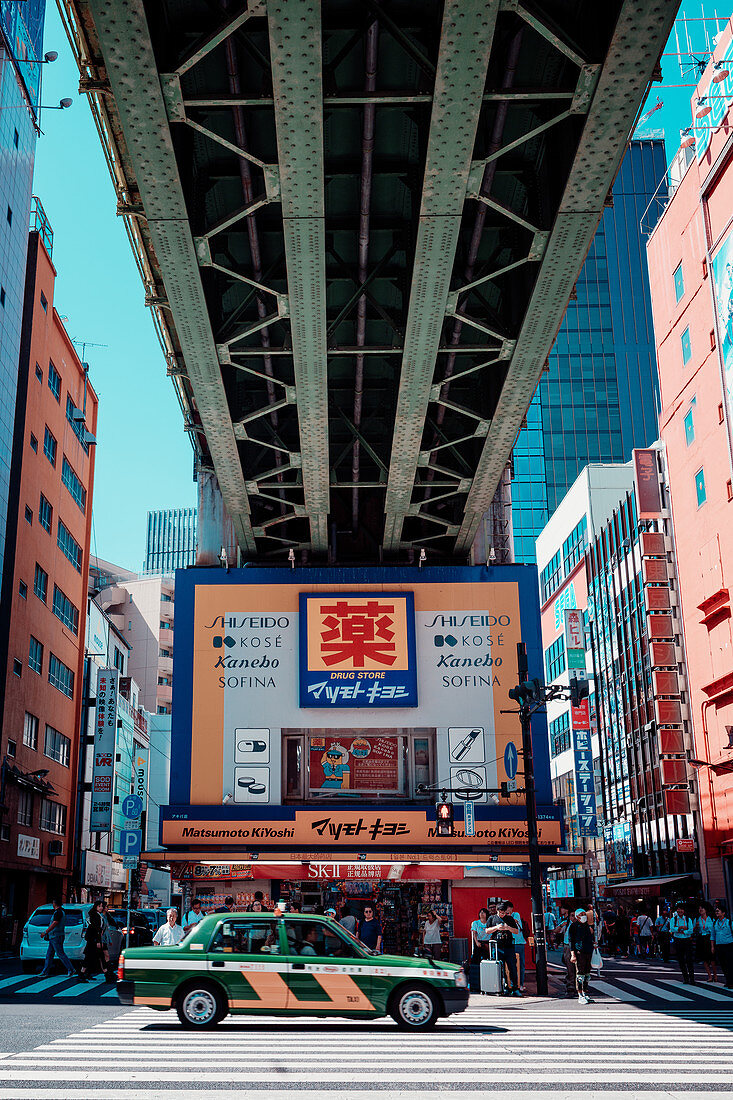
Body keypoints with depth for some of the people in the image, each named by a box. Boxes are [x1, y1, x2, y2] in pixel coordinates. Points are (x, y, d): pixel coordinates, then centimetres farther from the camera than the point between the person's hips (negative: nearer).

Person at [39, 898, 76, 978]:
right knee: (49, 955, 13)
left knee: (60, 954, -9)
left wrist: (45, 932, -20)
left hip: (56, 937, -10)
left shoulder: (58, 912, -16)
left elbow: (54, 924, -23)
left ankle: (71, 970, -8)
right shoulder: (61, 911, 16)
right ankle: (45, 972, 17)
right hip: (54, 937, 10)